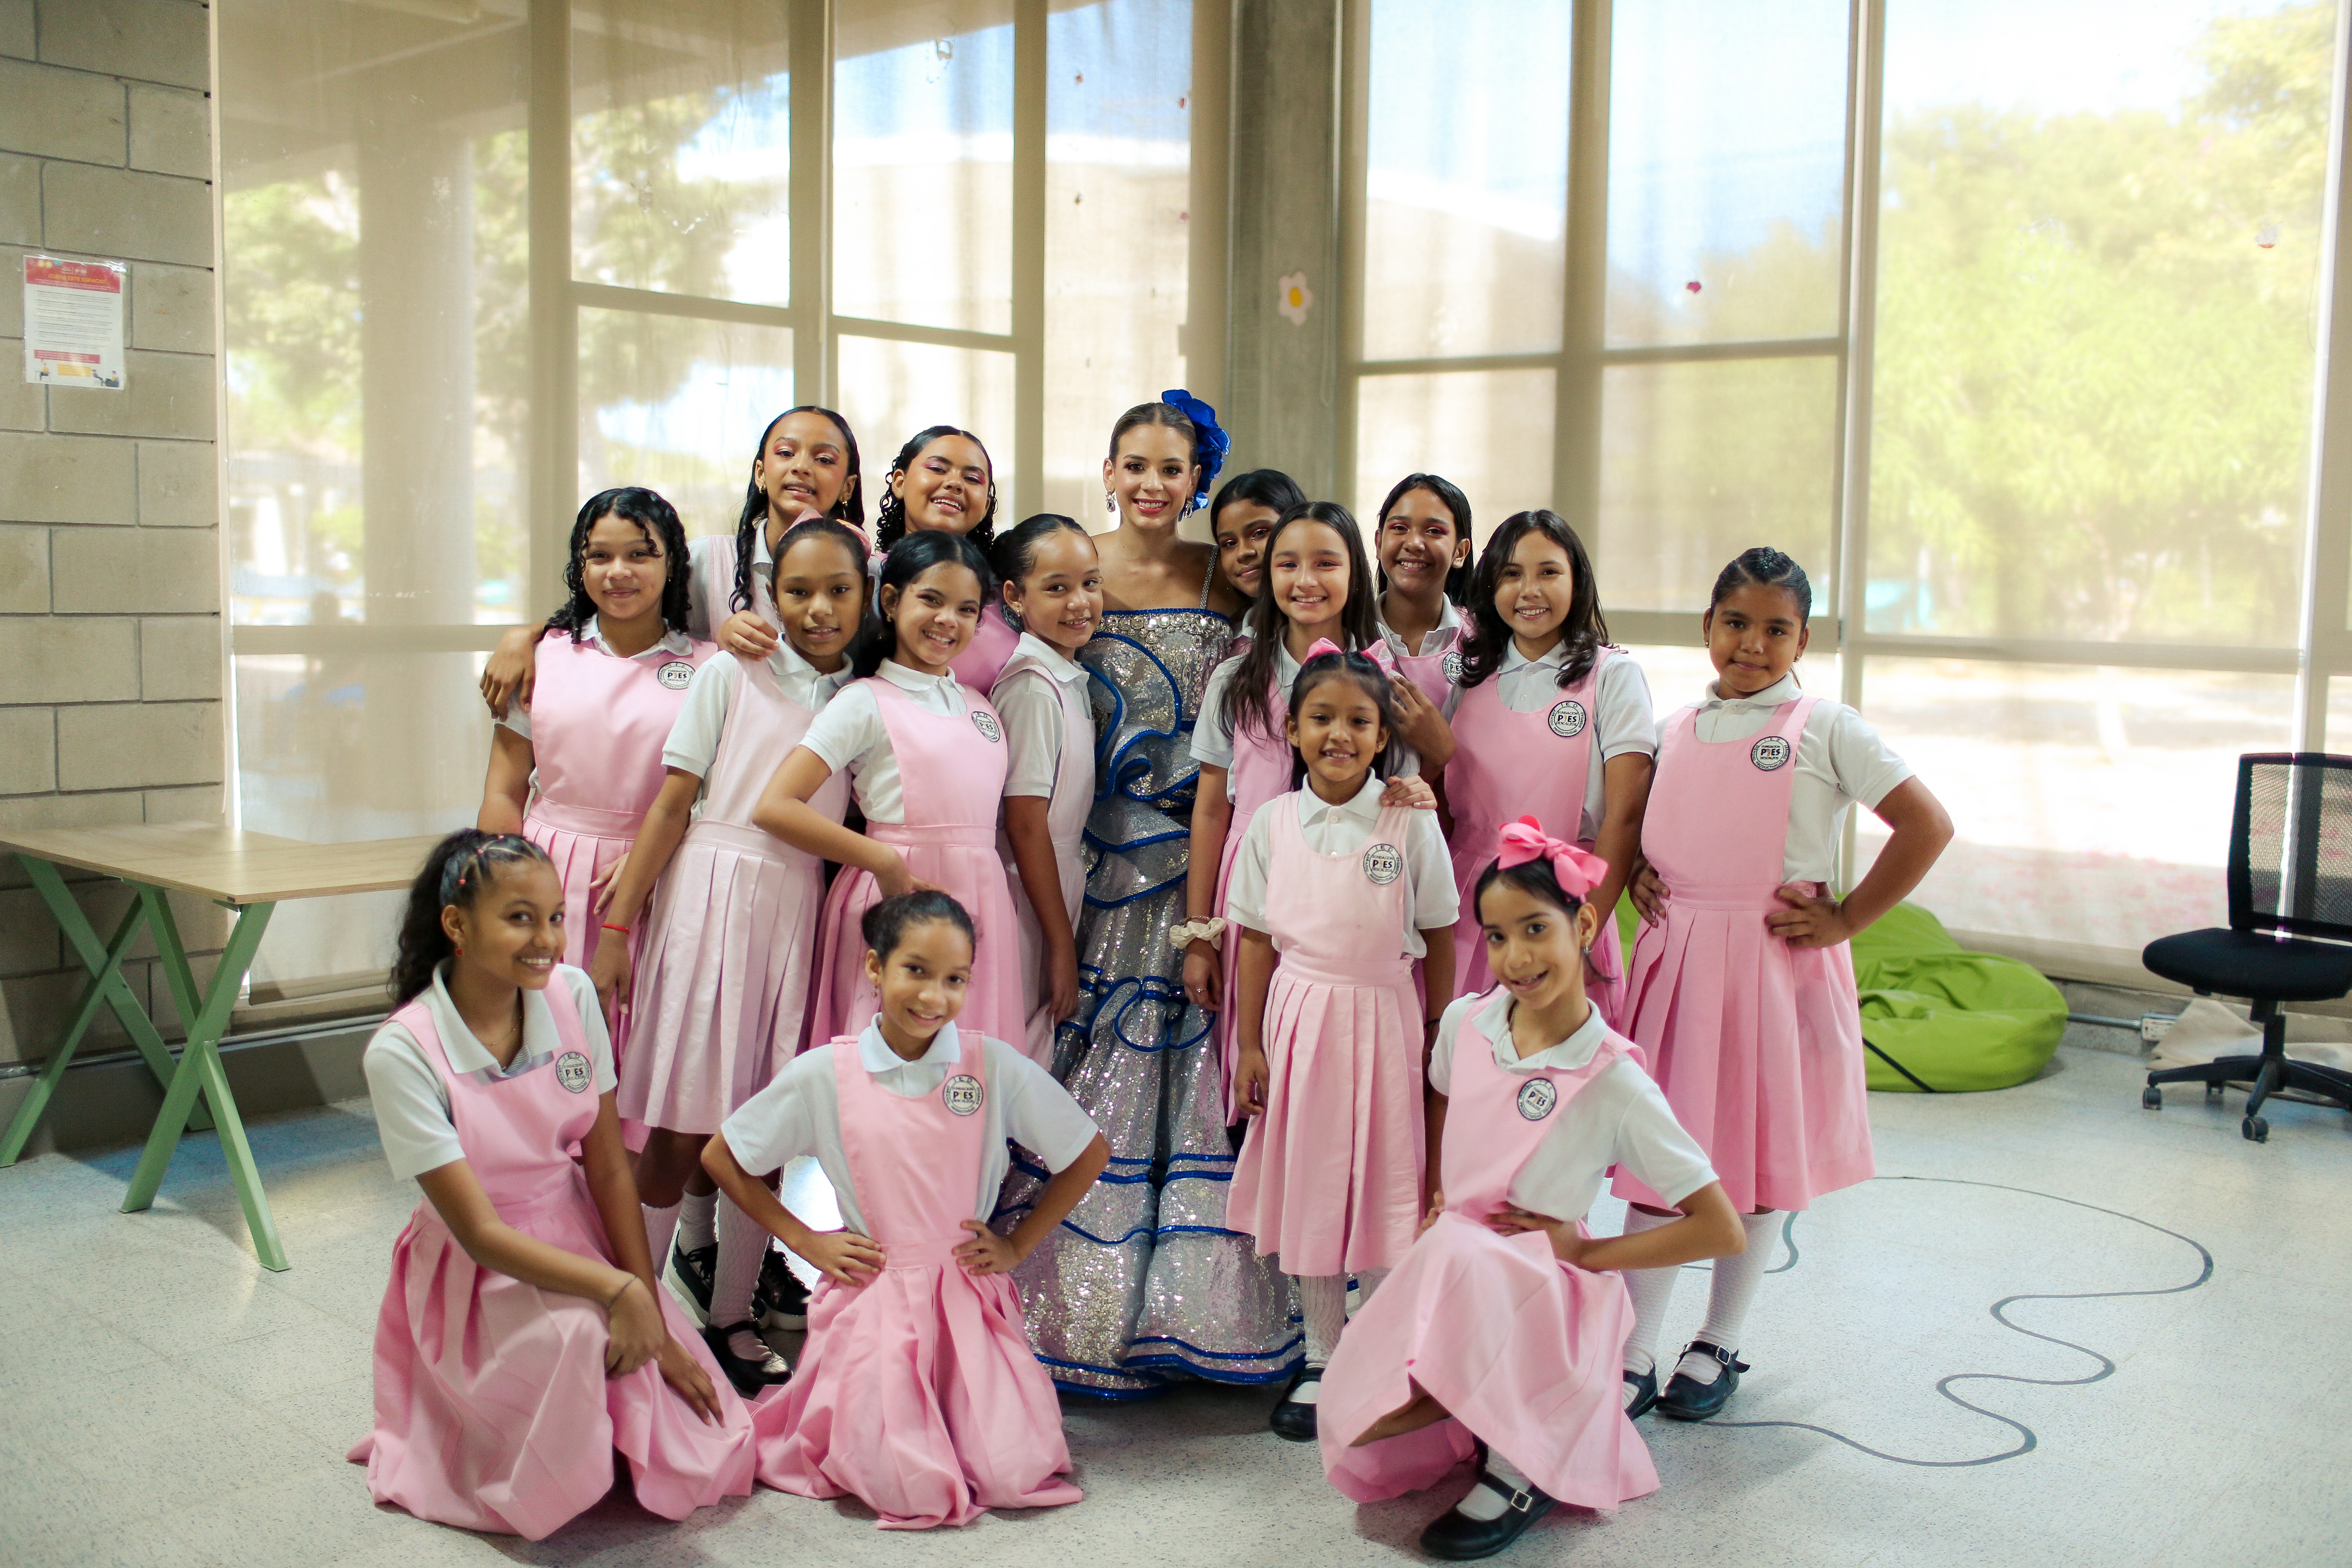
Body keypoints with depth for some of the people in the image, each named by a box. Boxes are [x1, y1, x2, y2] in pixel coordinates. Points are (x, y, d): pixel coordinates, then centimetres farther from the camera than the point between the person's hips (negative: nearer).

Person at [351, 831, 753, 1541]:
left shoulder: (572, 995, -9)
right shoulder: (402, 1053, -21)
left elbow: (610, 1169, -7)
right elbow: (480, 1231, -20)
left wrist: (656, 1327, -10)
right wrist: (620, 1290, -29)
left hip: (581, 1237, 4)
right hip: (481, 1272, -4)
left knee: (704, 1462, -7)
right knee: (571, 1332, -38)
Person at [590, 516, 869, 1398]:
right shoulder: (732, 675, 0)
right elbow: (673, 804, -2)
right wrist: (615, 928, -5)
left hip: (800, 914, 3)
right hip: (711, 902, -3)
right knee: (683, 1133, -2)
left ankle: (729, 1317, 21)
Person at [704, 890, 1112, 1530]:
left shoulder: (996, 1066, -5)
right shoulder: (823, 1075, -5)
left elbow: (1088, 1156, 7)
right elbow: (721, 1158, 8)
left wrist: (1017, 1244, 3)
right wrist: (805, 1240, 3)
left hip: (974, 1301, 1)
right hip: (872, 1298, -1)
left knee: (1018, 1477, -12)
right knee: (912, 1490, -14)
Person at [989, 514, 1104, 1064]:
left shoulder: (1070, 678, 8)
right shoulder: (1034, 687, -18)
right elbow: (1024, 825, -19)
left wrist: (1065, 934, 10)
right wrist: (1062, 945, -15)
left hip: (1056, 892, 8)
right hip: (1027, 901, -8)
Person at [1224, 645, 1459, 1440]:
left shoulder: (1412, 823, -4)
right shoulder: (1272, 822, 0)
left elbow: (1439, 937, 1)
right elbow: (1257, 940, 4)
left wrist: (1437, 1036, -1)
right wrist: (1249, 1042, 3)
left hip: (1383, 1019, -2)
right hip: (1299, 1017, 2)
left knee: (1382, 1187, 3)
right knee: (1307, 1187, 9)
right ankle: (1320, 1360, 23)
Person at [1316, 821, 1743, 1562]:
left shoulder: (1614, 1083, -18)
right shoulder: (1465, 1022, -3)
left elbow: (1722, 1231, -15)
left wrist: (1584, 1249, -13)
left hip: (1542, 1288, -5)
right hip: (1449, 1260, 5)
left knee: (1461, 1264, -38)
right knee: (1359, 1427, -12)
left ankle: (1522, 1464, -12)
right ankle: (1497, 1409, 16)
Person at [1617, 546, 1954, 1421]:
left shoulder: (1825, 728, -3)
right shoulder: (1677, 728, 10)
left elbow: (1928, 827, -7)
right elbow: (1649, 828, 27)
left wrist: (1847, 920, -9)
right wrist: (1640, 876, 7)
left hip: (1775, 964, -3)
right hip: (1675, 962, 4)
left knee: (1756, 1159, 8)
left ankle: (1718, 1347, 25)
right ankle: (1632, 1353, 14)